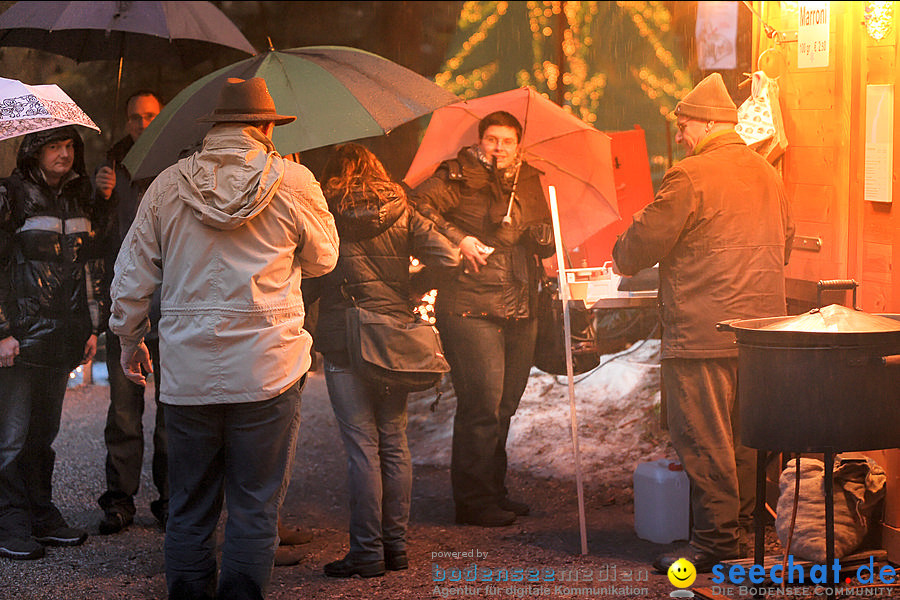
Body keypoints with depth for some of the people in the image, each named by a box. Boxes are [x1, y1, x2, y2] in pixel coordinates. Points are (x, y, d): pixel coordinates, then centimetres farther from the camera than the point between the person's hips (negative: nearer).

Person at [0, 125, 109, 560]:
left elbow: (93, 267, 19)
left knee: (44, 432, 11)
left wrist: (93, 327, 13)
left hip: (64, 339, 5)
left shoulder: (82, 202, 13)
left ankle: (42, 517, 18)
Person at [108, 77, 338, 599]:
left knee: (190, 510, 13)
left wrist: (130, 341, 22)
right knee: (256, 509, 4)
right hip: (268, 369, -2)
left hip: (187, 370, 2)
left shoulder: (168, 185, 4)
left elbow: (132, 276, 9)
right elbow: (322, 259, 10)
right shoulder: (294, 181, -3)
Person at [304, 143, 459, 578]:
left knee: (362, 446, -3)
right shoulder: (401, 212, 7)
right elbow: (447, 258, 1)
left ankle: (367, 552, -1)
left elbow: (309, 277, -2)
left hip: (343, 338, -4)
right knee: (394, 442, 10)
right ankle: (396, 546, 15)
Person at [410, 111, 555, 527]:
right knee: (482, 403, -9)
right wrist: (457, 239, -18)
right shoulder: (460, 177, -1)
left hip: (519, 312, 7)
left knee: (504, 407, 12)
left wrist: (544, 237, -2)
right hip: (470, 308, -7)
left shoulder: (529, 184, 17)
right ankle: (474, 501, -1)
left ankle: (494, 491, 24)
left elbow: (547, 246, 21)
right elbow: (418, 205, -14)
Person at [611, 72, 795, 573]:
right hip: (760, 324, 8)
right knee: (746, 434, 13)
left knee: (705, 438, -3)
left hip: (704, 332, -8)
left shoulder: (692, 176, -12)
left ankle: (716, 540, 0)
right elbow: (785, 242, 21)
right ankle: (746, 529, 20)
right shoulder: (767, 173, 14)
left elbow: (647, 238, -10)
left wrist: (622, 260, 11)